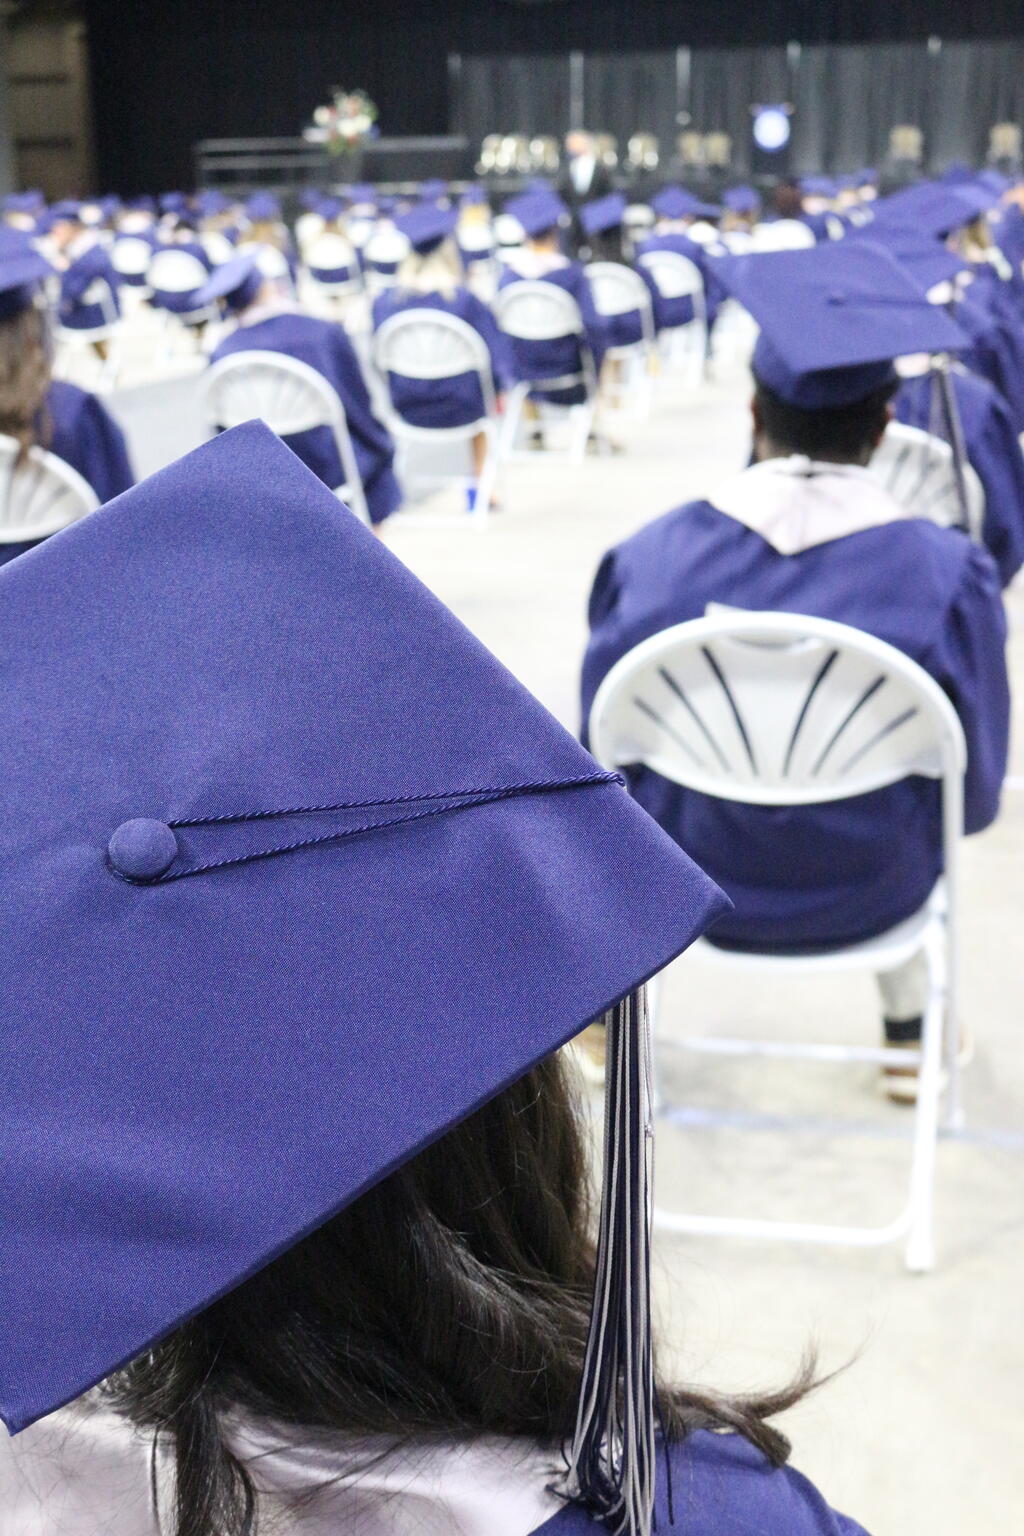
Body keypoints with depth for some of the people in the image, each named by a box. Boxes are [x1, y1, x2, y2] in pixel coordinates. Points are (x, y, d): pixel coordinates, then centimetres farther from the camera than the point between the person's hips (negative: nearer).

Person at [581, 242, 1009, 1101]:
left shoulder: (648, 560, -19)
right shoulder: (949, 575, -22)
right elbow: (973, 787, -9)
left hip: (685, 870, 0)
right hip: (869, 887, 0)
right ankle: (913, 1035, 41)